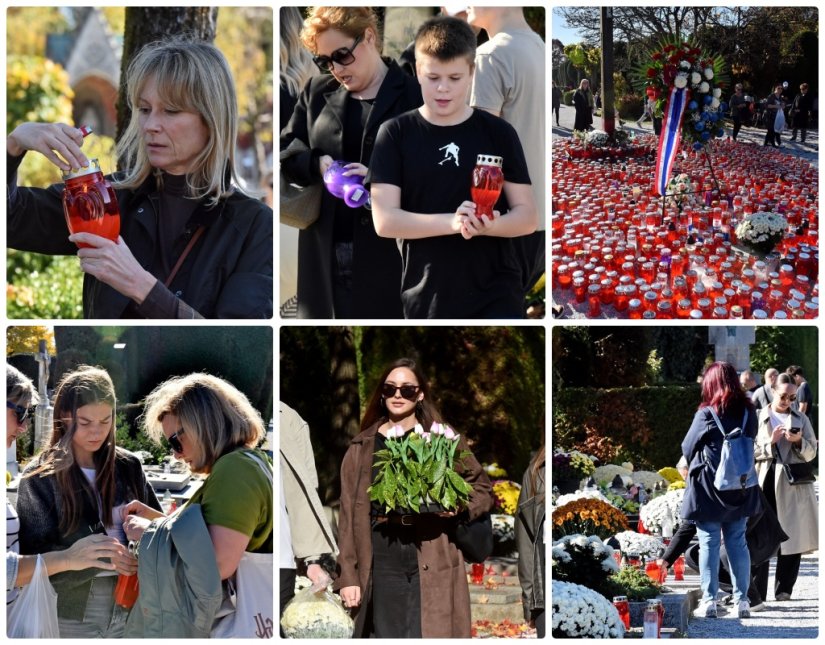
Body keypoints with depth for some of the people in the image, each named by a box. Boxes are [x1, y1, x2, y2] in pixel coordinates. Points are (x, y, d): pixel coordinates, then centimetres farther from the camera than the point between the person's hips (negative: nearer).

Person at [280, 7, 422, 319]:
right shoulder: (318, 92, 12)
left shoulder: (413, 95, -4)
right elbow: (285, 151, 14)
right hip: (326, 254, 5)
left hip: (388, 254, -4)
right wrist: (317, 165, -7)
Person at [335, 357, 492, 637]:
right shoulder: (362, 448, 12)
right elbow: (349, 514, 9)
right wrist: (348, 576, 2)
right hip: (381, 565, 2)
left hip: (432, 567, -2)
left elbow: (482, 487, 13)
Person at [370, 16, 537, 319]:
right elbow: (385, 220, -9)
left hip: (496, 298, -1)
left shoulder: (498, 133, 1)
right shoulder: (396, 135, 0)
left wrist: (489, 226, -22)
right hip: (427, 300, 1)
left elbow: (527, 216, 1)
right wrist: (452, 222, -25)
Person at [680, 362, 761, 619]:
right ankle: (742, 600, 11)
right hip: (740, 490, 4)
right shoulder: (749, 413, 0)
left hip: (708, 490, -4)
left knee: (709, 544, 1)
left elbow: (687, 449, -3)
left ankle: (709, 600, -1)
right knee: (737, 542, 10)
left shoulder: (707, 414, -13)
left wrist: (698, 463, 17)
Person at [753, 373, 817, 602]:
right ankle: (756, 591, -6)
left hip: (793, 487, 2)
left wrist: (799, 441, -9)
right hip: (766, 483, -2)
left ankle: (784, 589, 9)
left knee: (792, 538, 2)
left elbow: (811, 453, 9)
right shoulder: (758, 418, 7)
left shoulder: (801, 420, 12)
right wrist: (771, 442, -13)